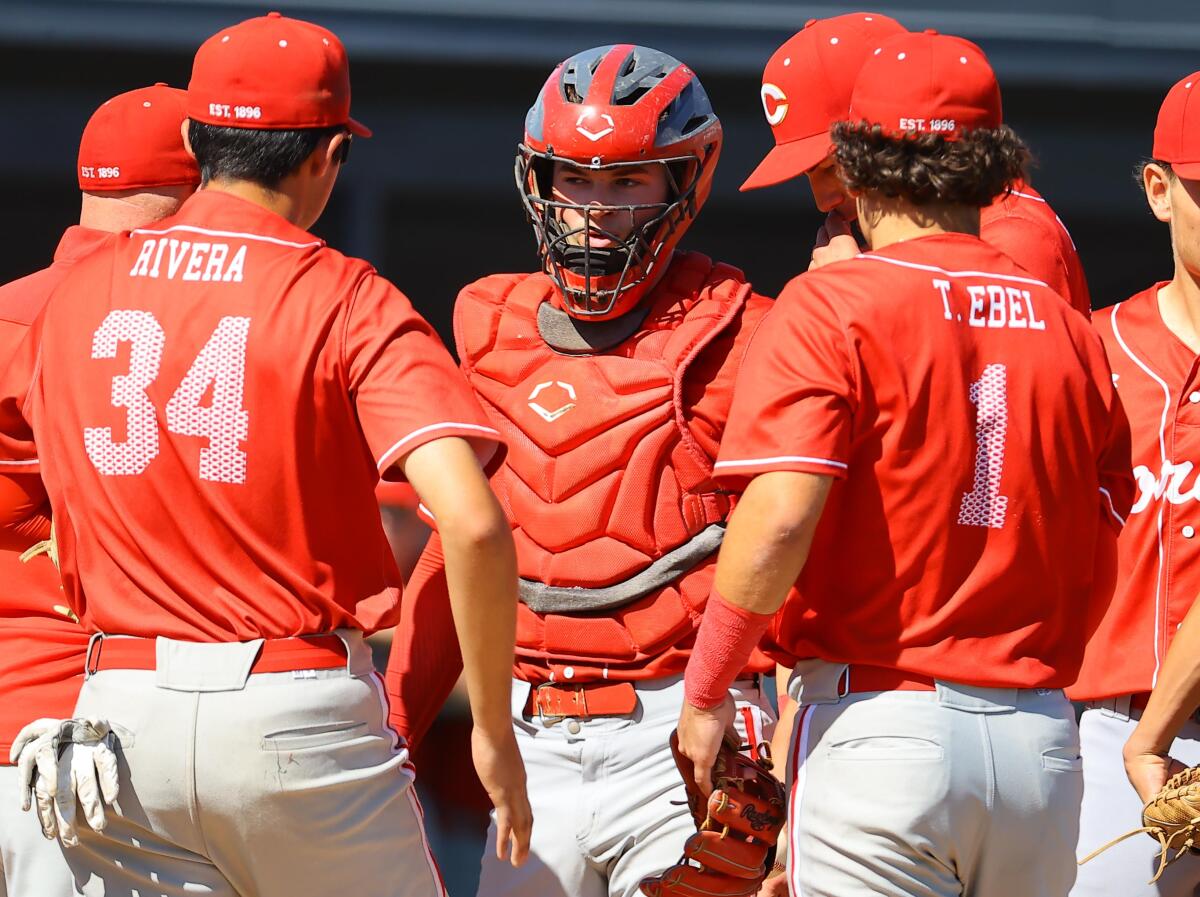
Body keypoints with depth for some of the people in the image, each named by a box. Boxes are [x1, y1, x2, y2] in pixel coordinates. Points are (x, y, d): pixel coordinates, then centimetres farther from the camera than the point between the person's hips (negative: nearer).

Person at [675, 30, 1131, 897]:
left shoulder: (833, 306, -5)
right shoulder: (1069, 330, 10)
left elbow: (780, 519, -17)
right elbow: (1096, 571, 12)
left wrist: (705, 692, -7)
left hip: (878, 728, -5)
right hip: (1042, 742, 5)